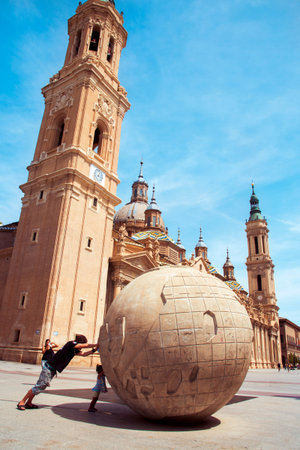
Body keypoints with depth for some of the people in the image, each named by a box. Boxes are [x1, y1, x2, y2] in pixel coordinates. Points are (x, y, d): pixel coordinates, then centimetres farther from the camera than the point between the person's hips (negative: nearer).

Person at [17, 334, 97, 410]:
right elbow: (86, 345, -25)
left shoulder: (74, 350, 10)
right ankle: (21, 402, 3)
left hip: (52, 369, 9)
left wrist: (94, 350, 7)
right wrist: (96, 345, -16)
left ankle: (28, 403, 23)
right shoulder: (70, 344, -17)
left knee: (42, 386, 14)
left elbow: (83, 354, 18)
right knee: (39, 386, -6)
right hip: (49, 367, -9)